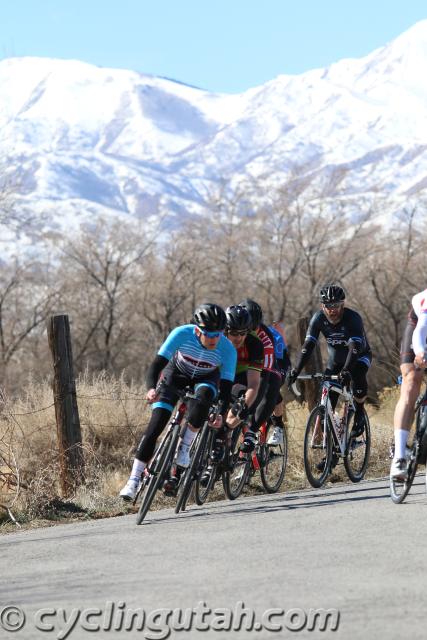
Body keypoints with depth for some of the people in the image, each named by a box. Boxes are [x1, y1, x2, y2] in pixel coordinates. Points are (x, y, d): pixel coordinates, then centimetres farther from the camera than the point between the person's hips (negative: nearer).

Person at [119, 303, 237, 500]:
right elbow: (156, 365, -34)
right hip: (177, 374, 0)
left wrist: (221, 415, -46)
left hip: (206, 379, 0)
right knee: (154, 426, -13)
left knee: (203, 396, -37)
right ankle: (134, 480, -6)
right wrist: (151, 389, -52)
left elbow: (226, 388, -29)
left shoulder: (228, 350, -31)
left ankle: (185, 448, -20)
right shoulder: (182, 334, -33)